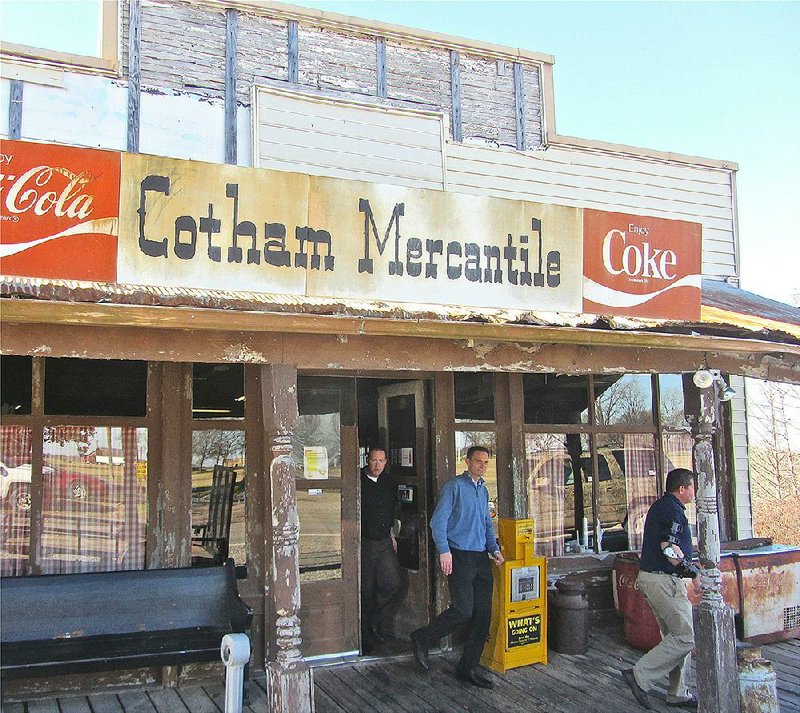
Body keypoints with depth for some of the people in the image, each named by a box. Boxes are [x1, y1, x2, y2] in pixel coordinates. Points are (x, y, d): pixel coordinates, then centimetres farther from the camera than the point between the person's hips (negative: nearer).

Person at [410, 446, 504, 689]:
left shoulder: (483, 491, 19)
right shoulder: (454, 486, -5)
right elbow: (438, 521, -11)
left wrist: (494, 549, 12)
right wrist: (444, 551, -19)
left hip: (481, 558, 8)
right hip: (460, 557, -8)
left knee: (483, 614, 5)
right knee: (463, 610, -14)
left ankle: (468, 668, 15)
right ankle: (422, 640, 8)